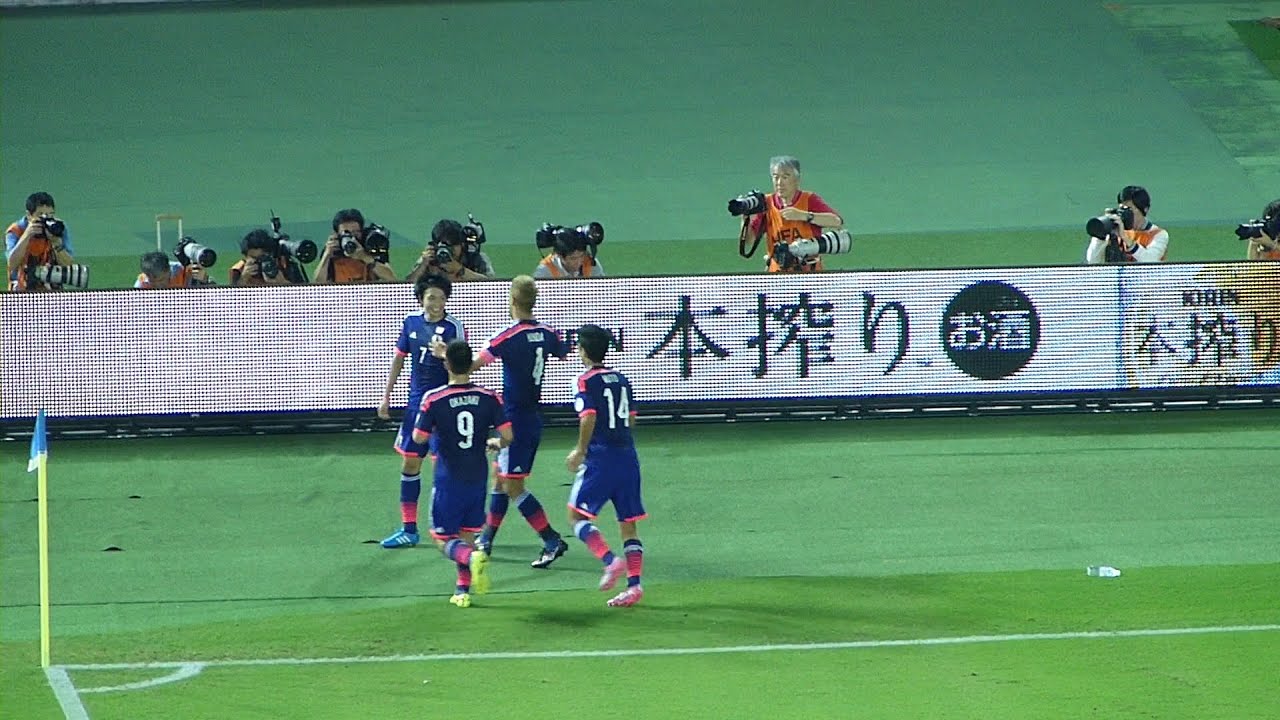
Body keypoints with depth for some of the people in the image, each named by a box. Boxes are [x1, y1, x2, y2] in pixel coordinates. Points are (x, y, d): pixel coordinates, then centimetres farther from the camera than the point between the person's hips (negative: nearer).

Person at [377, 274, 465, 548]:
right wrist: (386, 397, 13)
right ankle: (409, 529, 19)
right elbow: (399, 360, 14)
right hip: (417, 402, 5)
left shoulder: (452, 327, -11)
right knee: (410, 464, 9)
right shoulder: (411, 323, 4)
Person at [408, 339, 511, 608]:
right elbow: (507, 435, -6)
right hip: (477, 478, 3)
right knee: (467, 533, 19)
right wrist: (495, 443, 17)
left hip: (448, 480, -3)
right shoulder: (488, 397, -6)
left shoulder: (433, 399, -13)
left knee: (443, 539, 4)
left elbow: (419, 438, -9)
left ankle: (472, 557, -25)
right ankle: (463, 589, 17)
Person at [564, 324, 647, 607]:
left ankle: (610, 560, -20)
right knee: (628, 522, 8)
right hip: (627, 456, 7)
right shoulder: (621, 379, 14)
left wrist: (580, 451, -6)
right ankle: (634, 584, 2)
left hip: (600, 458, -7)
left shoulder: (586, 381, -6)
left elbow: (589, 418, -17)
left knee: (578, 515, -1)